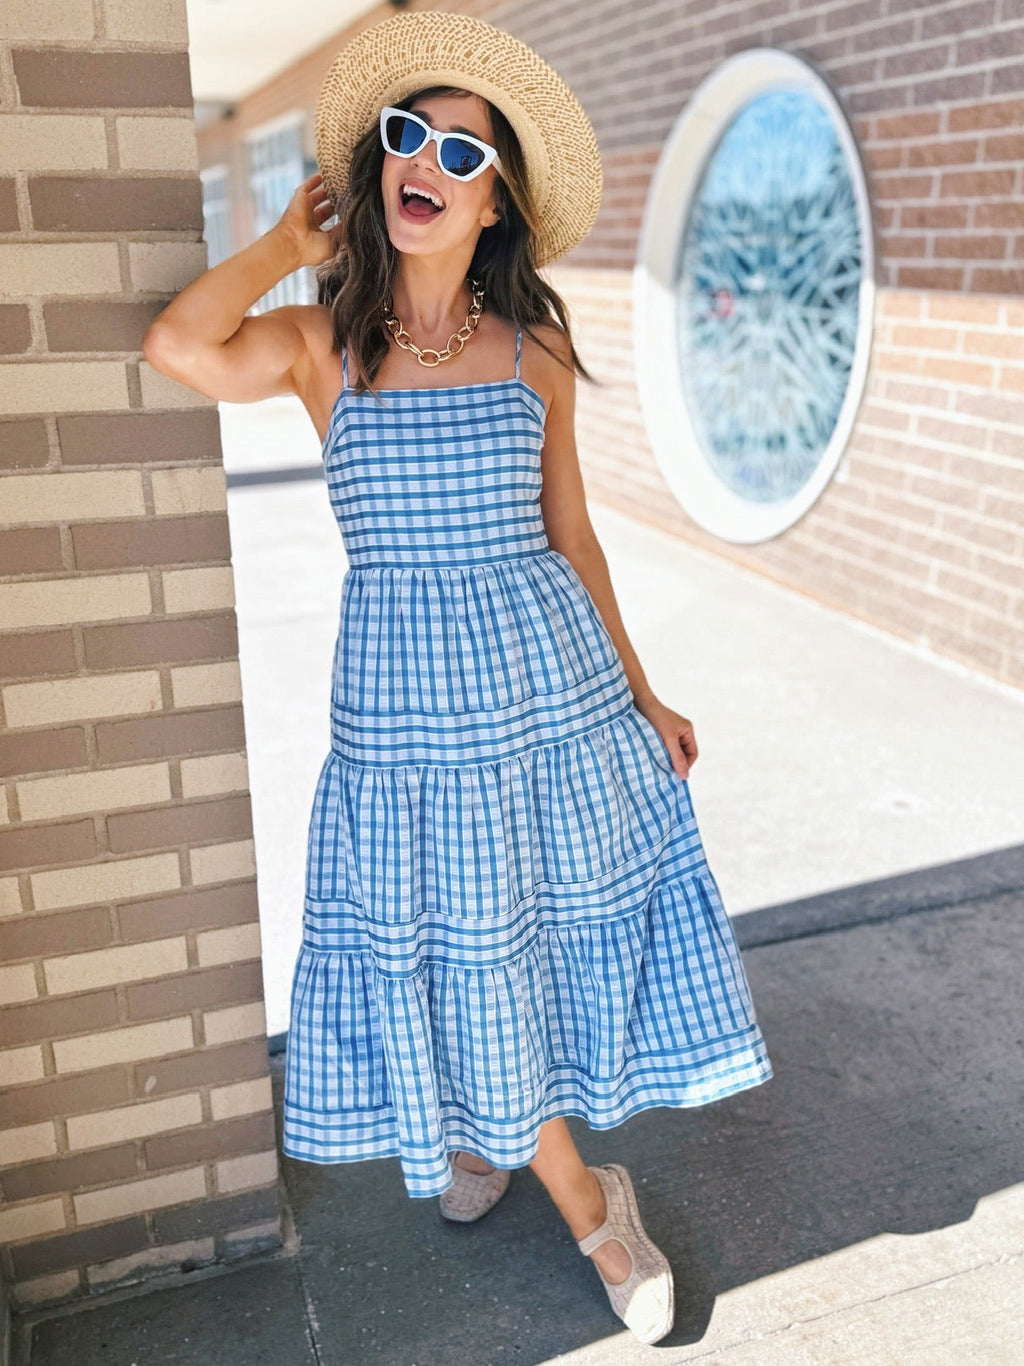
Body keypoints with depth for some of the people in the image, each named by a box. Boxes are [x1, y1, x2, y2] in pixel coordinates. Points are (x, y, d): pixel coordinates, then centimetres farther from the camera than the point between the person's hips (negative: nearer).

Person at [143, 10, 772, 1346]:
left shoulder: (534, 351, 4)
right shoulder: (322, 342, 0)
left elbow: (569, 536, 8)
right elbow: (179, 346, -20)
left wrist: (642, 696, 8)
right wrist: (291, 238, -3)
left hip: (553, 681, 2)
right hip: (403, 698, -1)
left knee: (548, 930, 13)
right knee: (463, 955, 9)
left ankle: (488, 1135, 45)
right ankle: (593, 1209, 33)